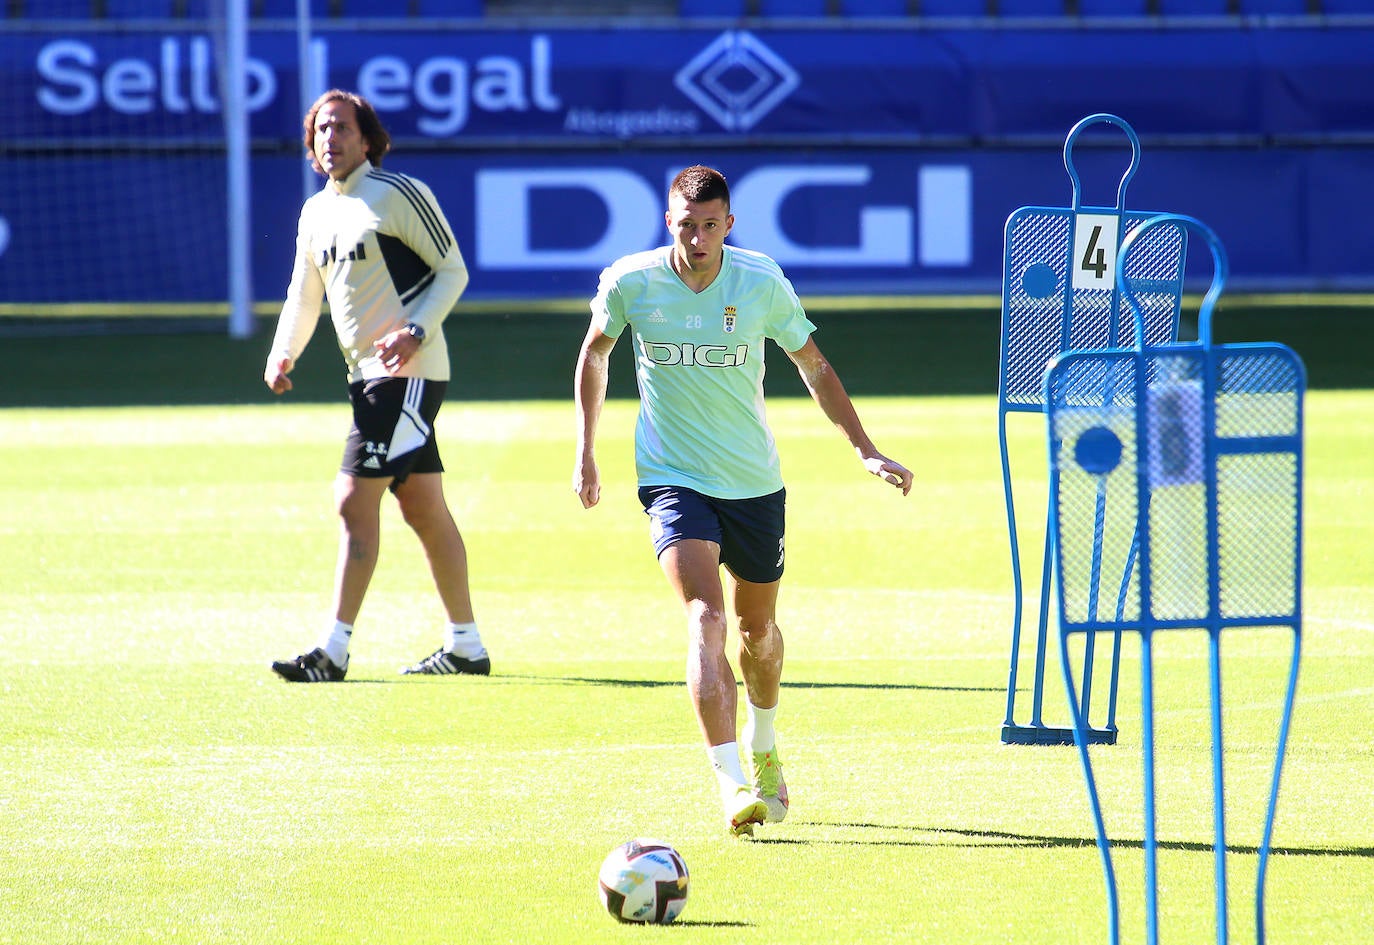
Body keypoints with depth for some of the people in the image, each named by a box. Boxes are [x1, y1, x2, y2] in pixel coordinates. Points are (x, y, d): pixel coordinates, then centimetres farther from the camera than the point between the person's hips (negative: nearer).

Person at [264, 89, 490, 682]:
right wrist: (283, 354, 4)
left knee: (355, 501, -13)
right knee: (423, 508, 12)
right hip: (366, 376, 8)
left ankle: (333, 650, -14)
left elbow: (453, 271, -7)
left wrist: (416, 332, -20)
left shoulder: (400, 194, -9)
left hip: (408, 371, -8)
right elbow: (303, 296, 21)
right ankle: (466, 646, 18)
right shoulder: (315, 213, 14)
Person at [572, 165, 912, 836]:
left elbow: (813, 367, 5)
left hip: (754, 480, 2)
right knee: (705, 617, -22)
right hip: (671, 478, -2)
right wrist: (585, 452, 8)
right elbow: (595, 353, 10)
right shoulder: (628, 283, -11)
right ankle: (732, 783, -29)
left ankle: (763, 752, 45)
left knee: (758, 627, 16)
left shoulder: (763, 283, -10)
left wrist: (866, 451, 0)